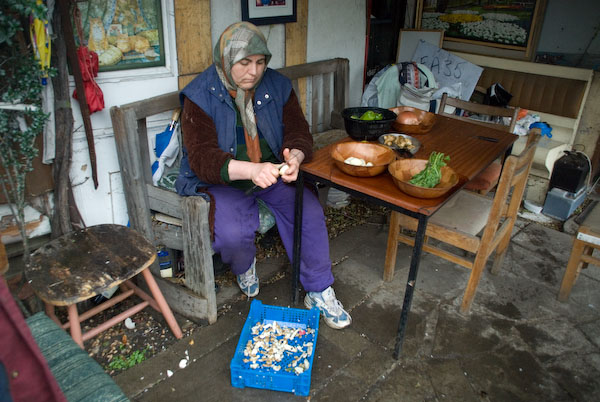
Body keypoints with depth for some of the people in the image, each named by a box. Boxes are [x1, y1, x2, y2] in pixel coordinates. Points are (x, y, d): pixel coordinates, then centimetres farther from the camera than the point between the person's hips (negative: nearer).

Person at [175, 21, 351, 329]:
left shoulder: (277, 86, 0)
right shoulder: (200, 96, -13)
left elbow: (299, 133, -2)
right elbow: (202, 158, -22)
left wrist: (294, 158, -29)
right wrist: (251, 170, -41)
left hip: (272, 172, 4)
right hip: (222, 180, -3)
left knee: (310, 212, -19)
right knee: (232, 235, -28)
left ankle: (319, 292, 0)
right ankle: (244, 268, 11)